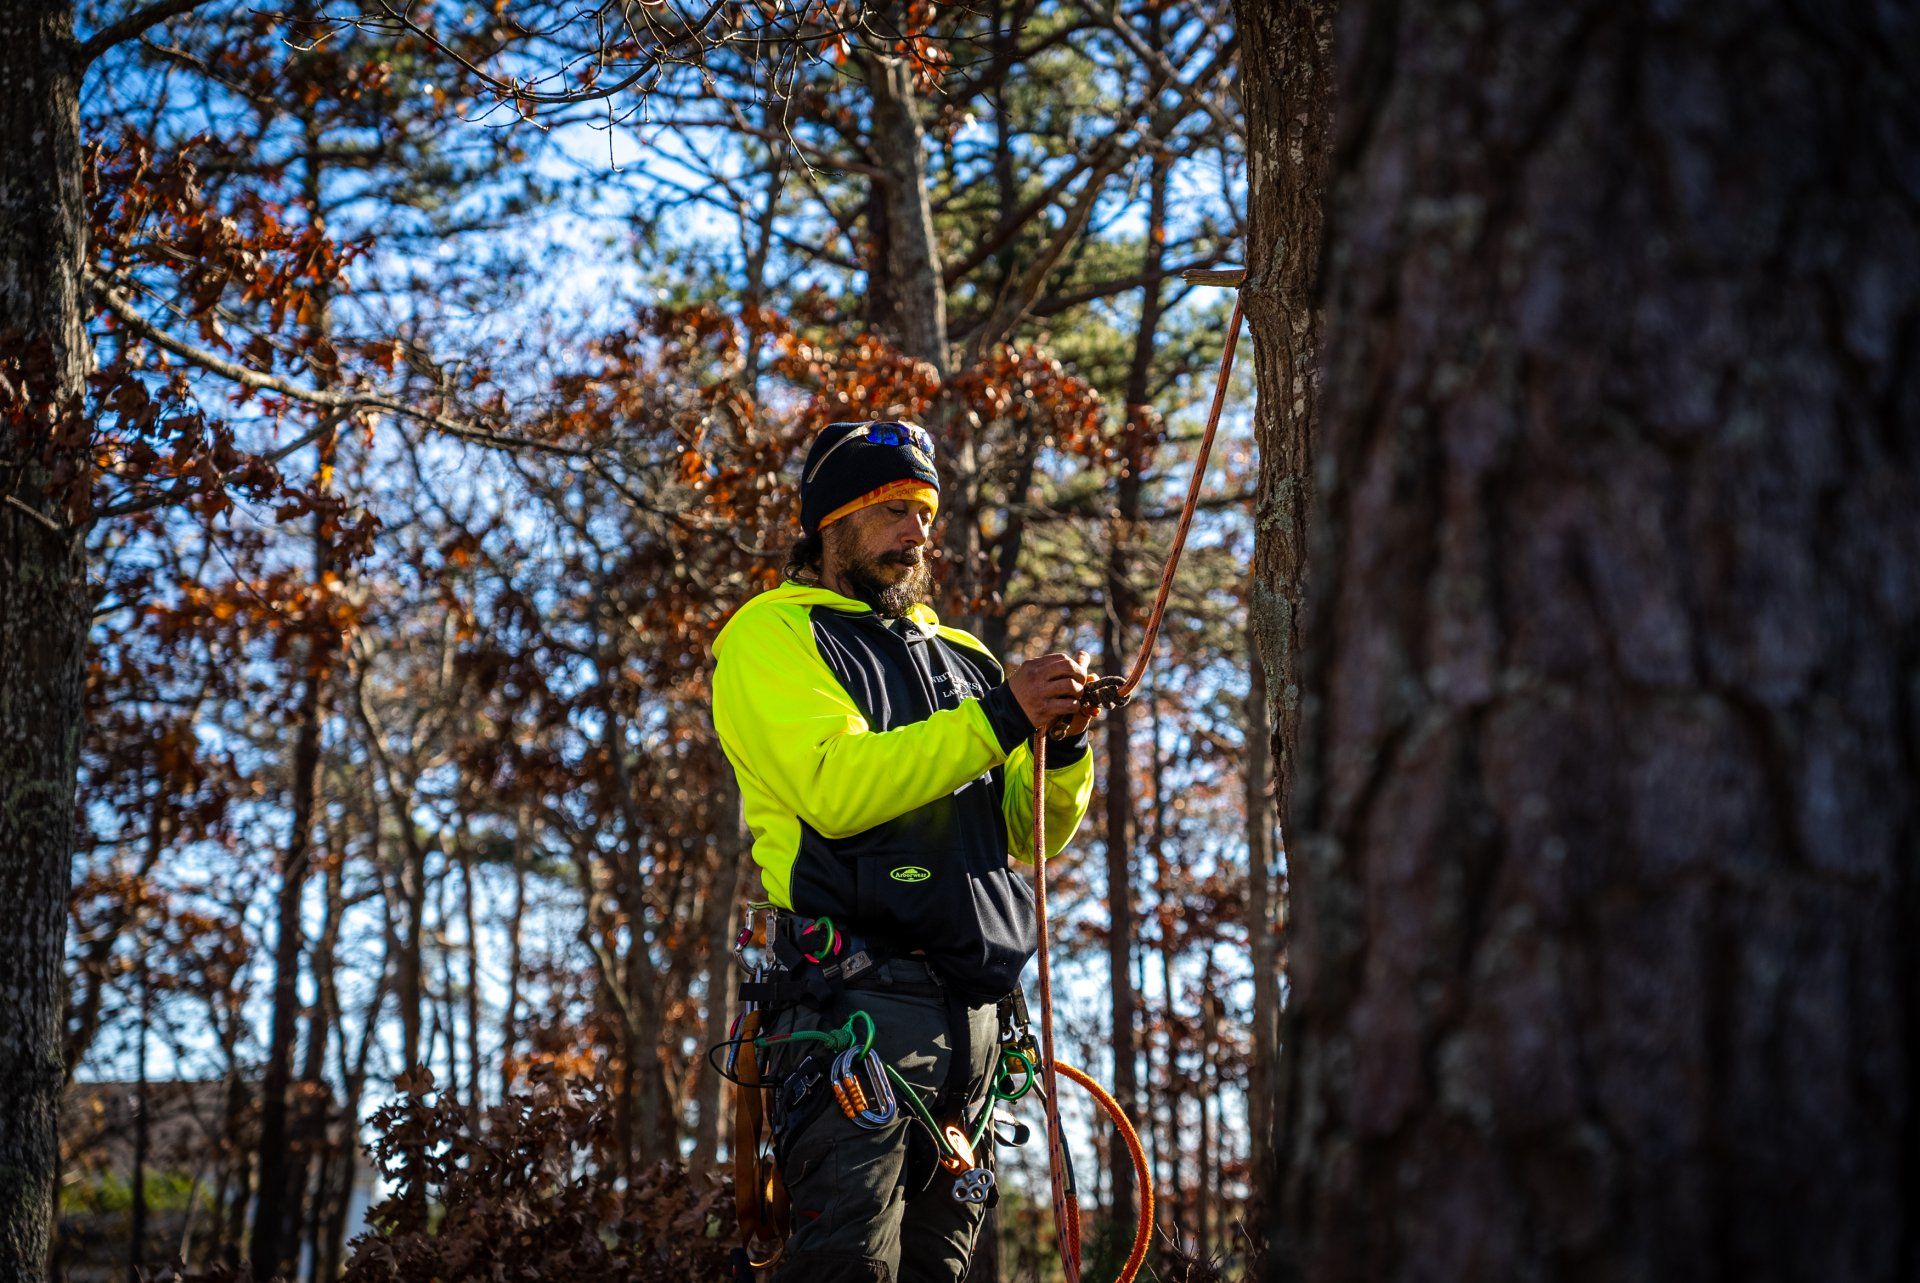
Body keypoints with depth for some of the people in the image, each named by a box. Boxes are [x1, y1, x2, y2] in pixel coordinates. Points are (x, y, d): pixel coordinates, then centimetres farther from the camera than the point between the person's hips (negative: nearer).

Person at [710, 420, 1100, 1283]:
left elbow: (1029, 832, 19)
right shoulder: (773, 635, 5)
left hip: (973, 1008, 7)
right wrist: (998, 719, -15)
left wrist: (1062, 747, -2)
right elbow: (836, 785, -13)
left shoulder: (960, 655, 25)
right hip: (861, 996, -6)